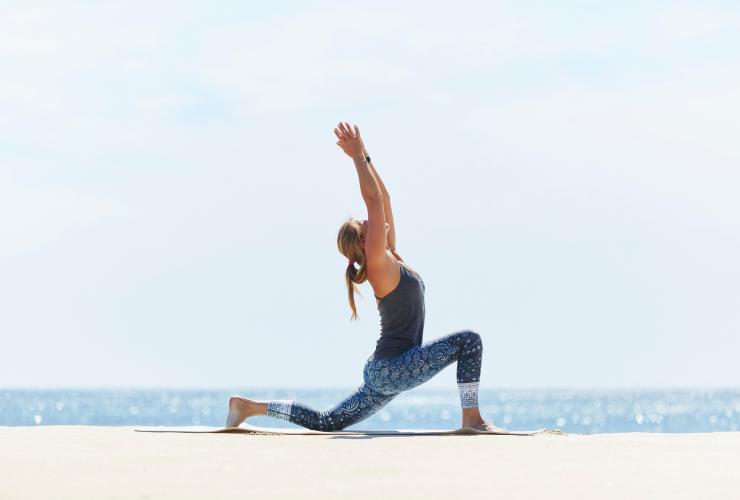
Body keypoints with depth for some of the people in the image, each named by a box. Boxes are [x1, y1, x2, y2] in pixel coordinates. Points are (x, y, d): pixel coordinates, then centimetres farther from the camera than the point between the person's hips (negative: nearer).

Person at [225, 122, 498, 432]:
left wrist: (364, 156, 13)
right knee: (468, 340, -15)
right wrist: (358, 157, -12)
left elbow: (383, 199, 14)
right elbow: (374, 200, -17)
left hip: (384, 372, 9)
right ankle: (472, 419, -12)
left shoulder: (389, 257, 10)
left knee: (325, 423, 12)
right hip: (393, 368, -9)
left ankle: (250, 406, 13)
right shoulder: (378, 263, -13)